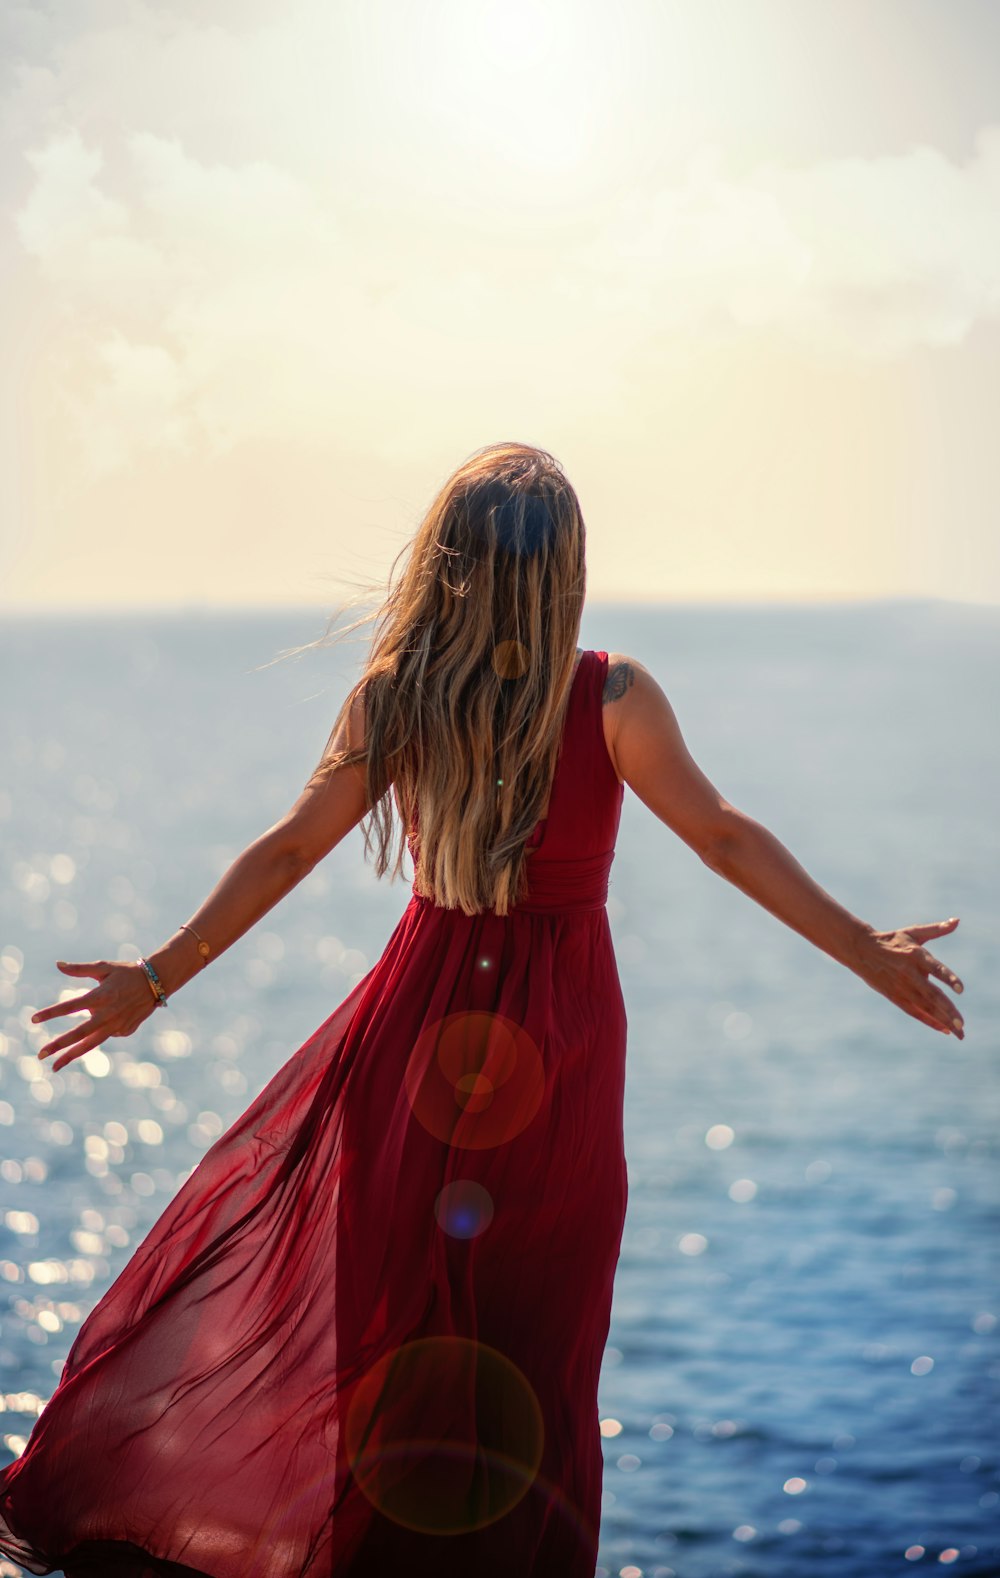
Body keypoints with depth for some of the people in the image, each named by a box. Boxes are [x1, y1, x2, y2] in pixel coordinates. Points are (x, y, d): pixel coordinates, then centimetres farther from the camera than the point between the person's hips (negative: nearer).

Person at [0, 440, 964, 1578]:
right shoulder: (613, 697, -13)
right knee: (524, 1325, 10)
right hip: (559, 1028, -2)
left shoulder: (391, 697, -9)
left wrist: (157, 977, 4)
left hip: (424, 1011, 2)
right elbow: (725, 840, -8)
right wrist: (867, 951, 2)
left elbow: (287, 852, -5)